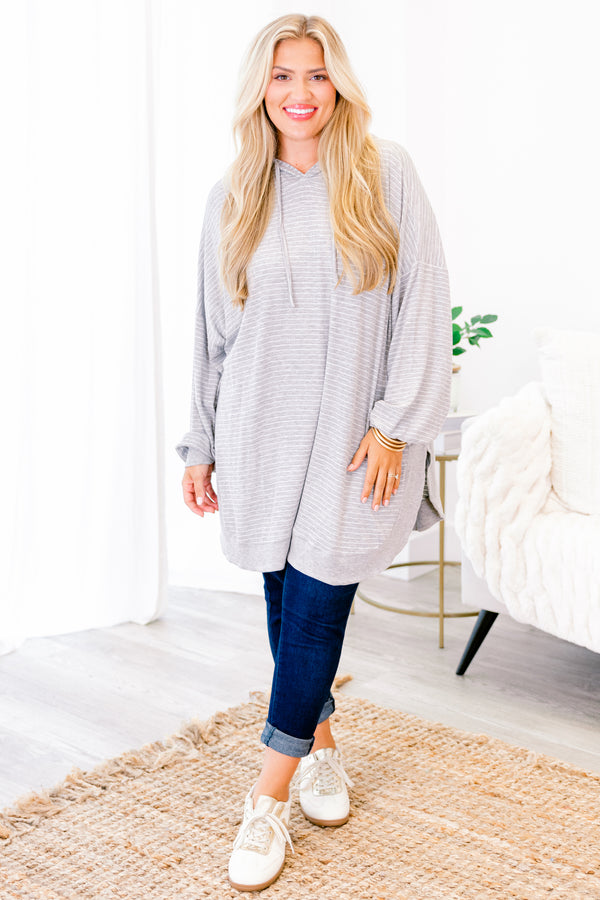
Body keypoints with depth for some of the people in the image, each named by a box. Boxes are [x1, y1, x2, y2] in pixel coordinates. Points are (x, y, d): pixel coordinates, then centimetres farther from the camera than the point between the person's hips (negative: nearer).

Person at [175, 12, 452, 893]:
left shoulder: (384, 172, -2)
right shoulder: (233, 197, 6)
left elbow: (423, 303, -4)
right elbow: (213, 329, 10)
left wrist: (394, 424, -10)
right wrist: (200, 445, 10)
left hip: (352, 432, -3)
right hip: (262, 428, 3)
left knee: (317, 603, -4)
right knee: (287, 601, 9)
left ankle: (270, 798, 7)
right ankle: (321, 746, 31)